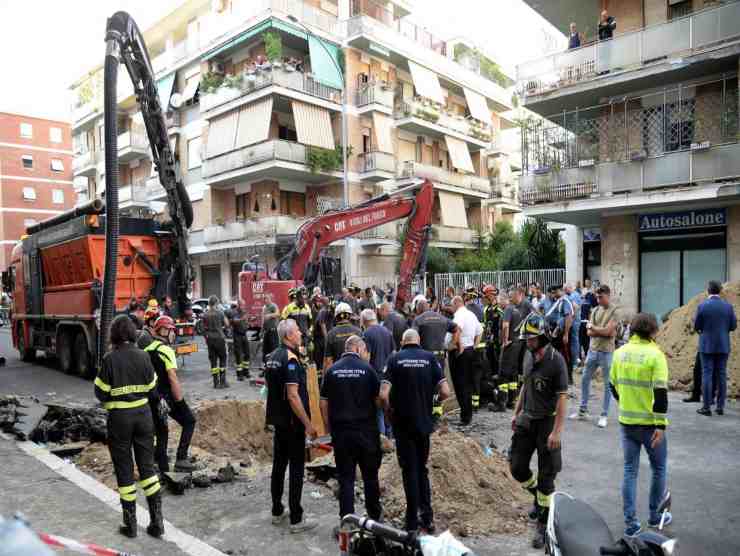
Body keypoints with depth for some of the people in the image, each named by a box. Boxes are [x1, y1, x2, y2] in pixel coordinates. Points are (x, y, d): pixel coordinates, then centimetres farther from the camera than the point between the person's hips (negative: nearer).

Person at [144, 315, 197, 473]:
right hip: (168, 396, -7)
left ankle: (163, 468, 19)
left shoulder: (146, 351, 9)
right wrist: (180, 401, -18)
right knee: (189, 421, 8)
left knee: (160, 432, 15)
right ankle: (181, 459, 0)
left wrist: (150, 396, 22)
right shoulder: (167, 350, -15)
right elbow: (172, 378, -21)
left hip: (152, 398, 7)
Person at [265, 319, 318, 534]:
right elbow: (293, 396, -24)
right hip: (293, 421, -9)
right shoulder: (291, 358, -19)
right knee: (296, 468, -1)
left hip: (277, 419, 9)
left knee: (279, 464, 16)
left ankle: (277, 511, 27)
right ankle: (296, 519, 6)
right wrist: (308, 424, -19)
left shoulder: (273, 357, 9)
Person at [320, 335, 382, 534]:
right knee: (370, 476, 15)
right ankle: (374, 518, 27)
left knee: (345, 478, 8)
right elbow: (378, 399, -5)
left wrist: (328, 428, 10)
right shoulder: (367, 369, -6)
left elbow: (324, 403, 1)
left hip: (341, 431, 1)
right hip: (366, 430, -1)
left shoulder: (332, 370, 0)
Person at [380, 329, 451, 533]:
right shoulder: (430, 358, -1)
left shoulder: (394, 359, -7)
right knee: (422, 469, 19)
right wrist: (431, 402, 11)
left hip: (403, 424, -2)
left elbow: (383, 394, -16)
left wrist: (389, 411, 2)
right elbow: (445, 392, -8)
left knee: (410, 471, 7)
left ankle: (412, 522, 13)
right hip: (424, 422, 2)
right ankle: (427, 518, 20)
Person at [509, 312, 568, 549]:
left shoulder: (556, 360, -17)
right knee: (518, 468, 10)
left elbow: (562, 398, -18)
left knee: (546, 475, 3)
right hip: (526, 419, 7)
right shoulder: (528, 355, 4)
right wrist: (516, 412, 17)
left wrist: (556, 431, -20)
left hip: (547, 421, -6)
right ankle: (539, 496, 39)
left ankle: (543, 524, 17)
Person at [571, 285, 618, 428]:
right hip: (593, 350, 6)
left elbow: (607, 331, -18)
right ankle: (583, 411, 24)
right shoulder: (595, 310, 8)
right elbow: (589, 333, 2)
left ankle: (604, 415, 13)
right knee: (585, 380, 12)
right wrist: (603, 332, -12)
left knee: (608, 384, 4)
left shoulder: (614, 311, -9)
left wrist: (592, 326, -5)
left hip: (606, 352, -6)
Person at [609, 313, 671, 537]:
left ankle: (630, 523, 14)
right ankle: (655, 516, 30)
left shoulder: (620, 352, 2)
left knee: (630, 470, 11)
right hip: (650, 423, -4)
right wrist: (661, 425, -15)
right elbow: (660, 392, -18)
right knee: (659, 469, 18)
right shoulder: (655, 354, -14)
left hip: (626, 422, 4)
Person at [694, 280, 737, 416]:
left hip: (707, 345, -3)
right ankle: (720, 406, 12)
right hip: (723, 345, 3)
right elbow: (733, 326, 3)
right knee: (722, 375, 9)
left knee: (707, 375, 0)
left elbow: (696, 326, -5)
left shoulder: (702, 306, -9)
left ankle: (706, 407, 1)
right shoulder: (728, 306, -1)